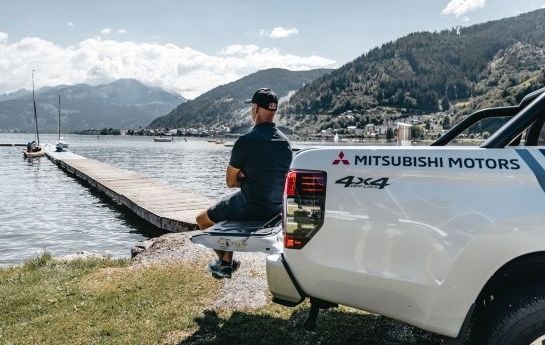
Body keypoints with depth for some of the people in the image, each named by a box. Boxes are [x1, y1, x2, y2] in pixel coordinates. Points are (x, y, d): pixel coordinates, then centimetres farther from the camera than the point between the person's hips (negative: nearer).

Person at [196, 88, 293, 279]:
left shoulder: (246, 141, -19)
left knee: (202, 219, 18)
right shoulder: (286, 142, 1)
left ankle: (224, 262, 29)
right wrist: (247, 178, 5)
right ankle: (227, 262, 36)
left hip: (250, 208, -7)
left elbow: (230, 182, -9)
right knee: (227, 210, 34)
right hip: (276, 209, 7)